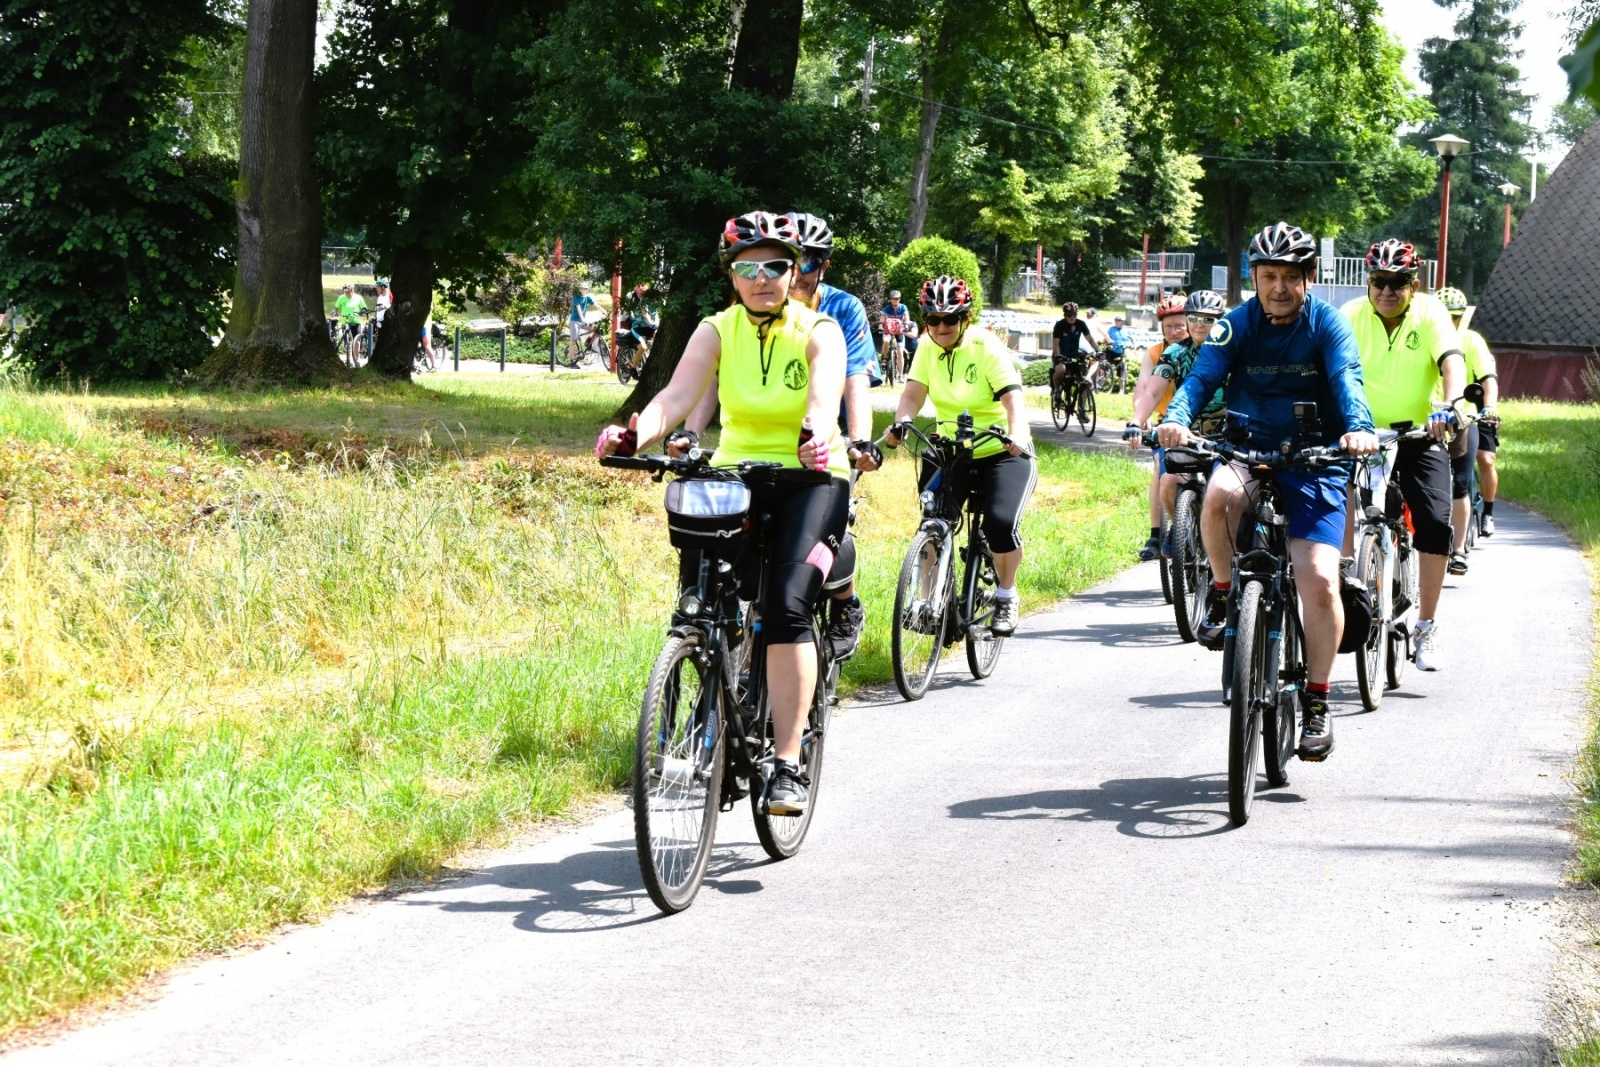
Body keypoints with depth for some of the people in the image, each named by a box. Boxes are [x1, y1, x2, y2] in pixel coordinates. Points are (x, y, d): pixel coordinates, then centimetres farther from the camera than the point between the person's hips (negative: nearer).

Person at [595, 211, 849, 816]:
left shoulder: (818, 332, -7)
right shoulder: (717, 331, -1)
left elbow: (825, 397, -27)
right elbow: (677, 394, -17)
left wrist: (817, 437, -50)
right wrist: (634, 436, -38)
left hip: (810, 480, -3)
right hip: (735, 476, 3)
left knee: (787, 605, -23)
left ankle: (787, 765, -21)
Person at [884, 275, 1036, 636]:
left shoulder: (987, 348, -16)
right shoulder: (928, 347, -1)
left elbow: (1012, 397, -27)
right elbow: (913, 393, -10)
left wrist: (1017, 432, -47)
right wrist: (900, 423, -32)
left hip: (1000, 453, -5)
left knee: (1001, 523, -22)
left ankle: (1006, 596, 2)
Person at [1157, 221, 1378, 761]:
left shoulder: (1327, 325, -5)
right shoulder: (1236, 325, -2)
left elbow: (1347, 380, -21)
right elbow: (1202, 376, -15)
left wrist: (1359, 428, -42)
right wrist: (1176, 419, -37)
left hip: (1314, 460, -1)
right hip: (1247, 452, 1)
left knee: (1320, 580, -15)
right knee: (1219, 494, -36)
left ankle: (1316, 700, 1)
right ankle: (1223, 592, -8)